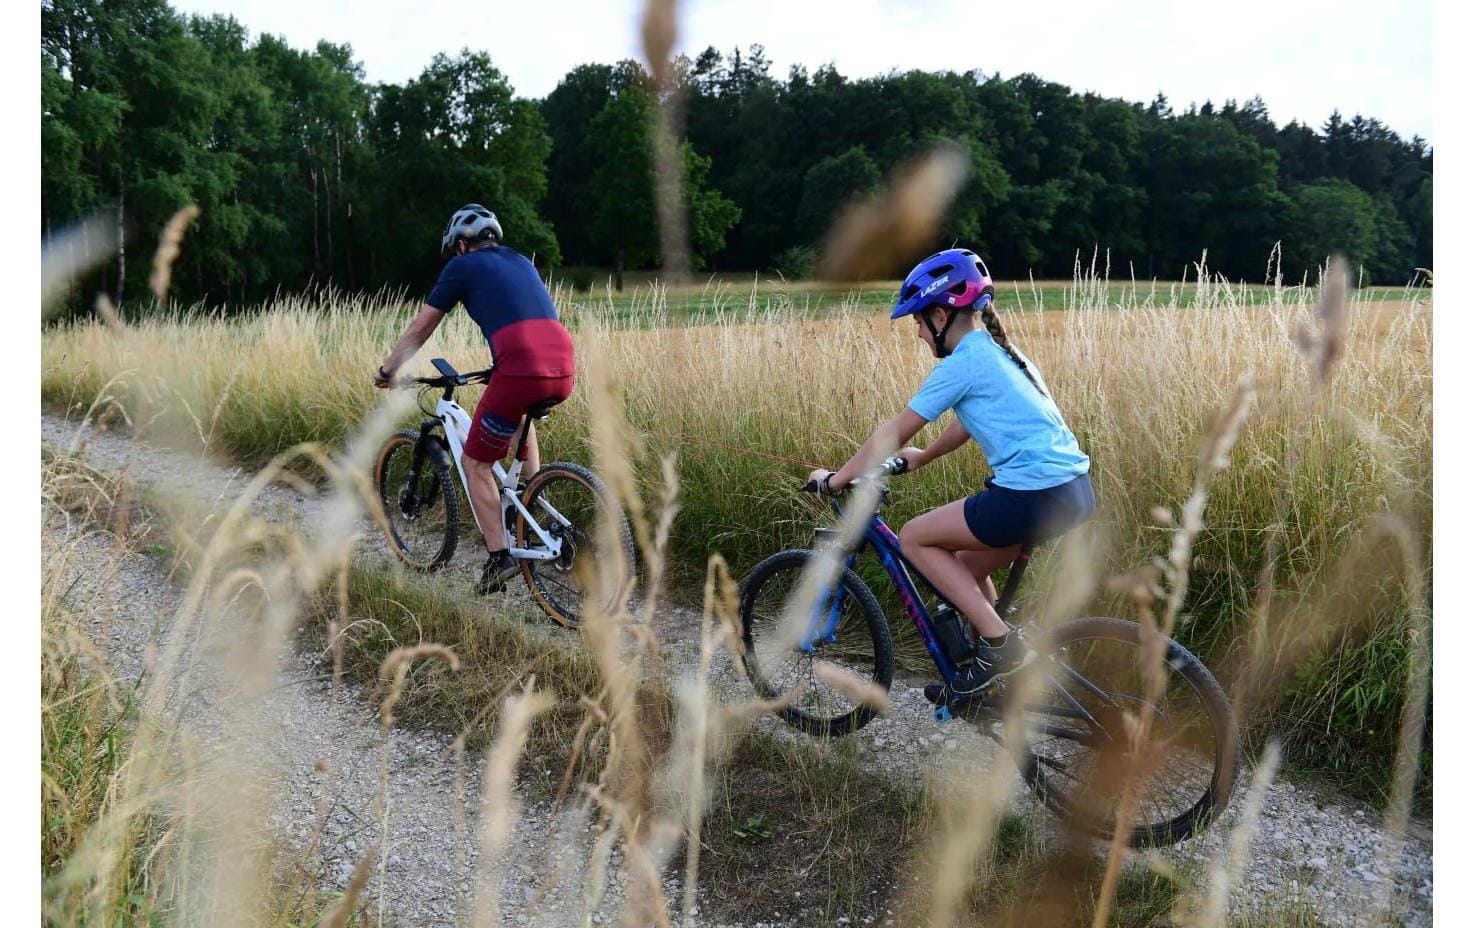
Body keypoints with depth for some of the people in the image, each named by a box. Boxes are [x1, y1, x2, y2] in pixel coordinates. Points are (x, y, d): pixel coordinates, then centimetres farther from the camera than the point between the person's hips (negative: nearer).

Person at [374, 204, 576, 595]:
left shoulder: (463, 266, 12)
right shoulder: (520, 262, 29)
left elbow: (419, 329, 16)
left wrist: (386, 370, 30)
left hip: (521, 372, -6)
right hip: (563, 372, 6)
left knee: (475, 464, 10)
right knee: (521, 410, 40)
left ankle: (498, 558, 4)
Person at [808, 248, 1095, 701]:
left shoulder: (962, 364, -8)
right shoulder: (999, 352, 18)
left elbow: (891, 434, -3)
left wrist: (833, 480, 7)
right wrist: (921, 457, 45)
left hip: (1036, 498, -10)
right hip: (1075, 489, 10)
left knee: (914, 538, 4)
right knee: (964, 568, 22)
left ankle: (1000, 644, 1)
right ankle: (996, 671, 28)